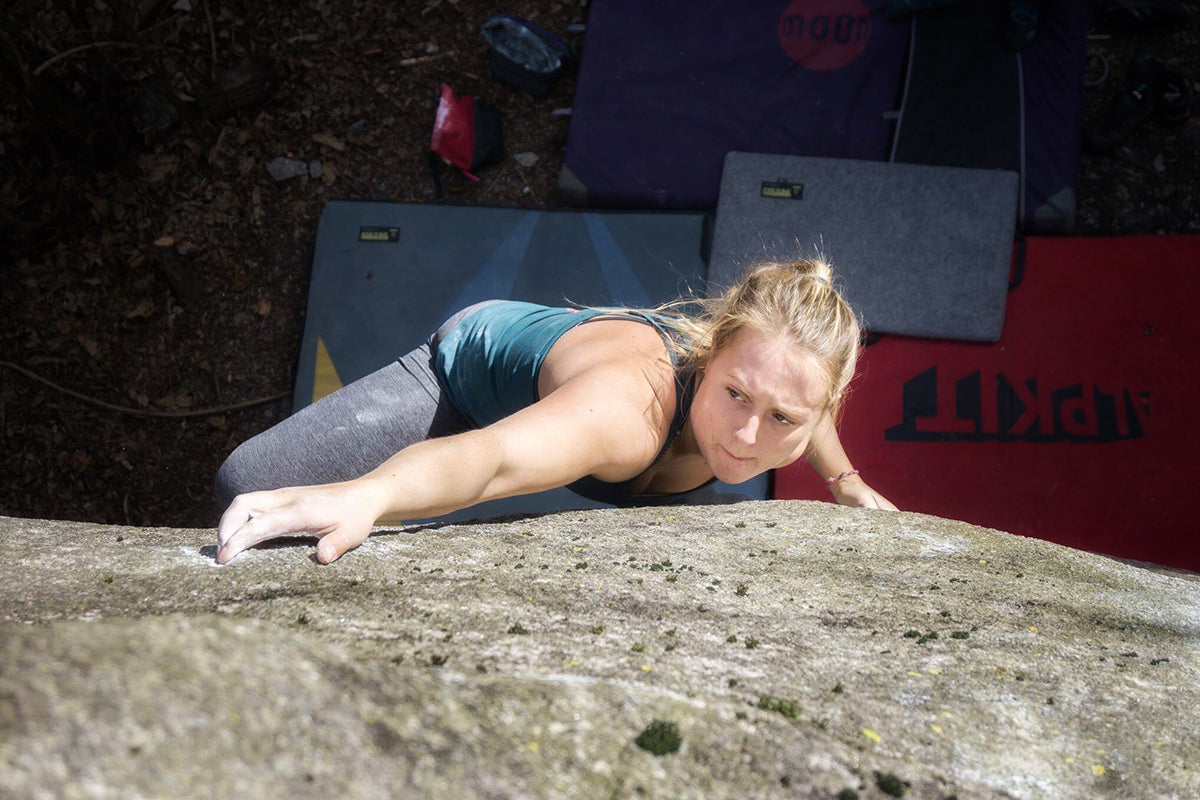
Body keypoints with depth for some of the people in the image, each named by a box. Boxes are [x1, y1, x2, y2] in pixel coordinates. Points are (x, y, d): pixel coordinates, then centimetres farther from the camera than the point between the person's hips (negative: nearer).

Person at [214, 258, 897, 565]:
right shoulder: (634, 405, -52)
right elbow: (492, 456, -74)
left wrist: (846, 481, 6)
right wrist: (365, 494, -92)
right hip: (474, 357, -6)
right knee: (246, 484, -18)